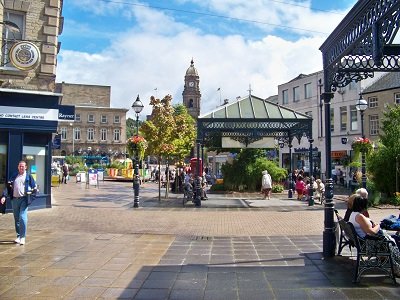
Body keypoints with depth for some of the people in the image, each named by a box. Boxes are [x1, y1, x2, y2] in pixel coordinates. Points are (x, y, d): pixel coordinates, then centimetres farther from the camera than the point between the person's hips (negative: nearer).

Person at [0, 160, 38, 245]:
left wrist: (31, 192, -10)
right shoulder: (14, 176, 12)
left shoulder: (28, 176, 5)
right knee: (16, 219, 10)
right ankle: (18, 236, 22)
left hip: (24, 199, -4)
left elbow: (34, 188, 8)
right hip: (15, 199, 4)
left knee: (23, 218, -12)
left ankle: (23, 237, -8)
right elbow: (8, 187, 7)